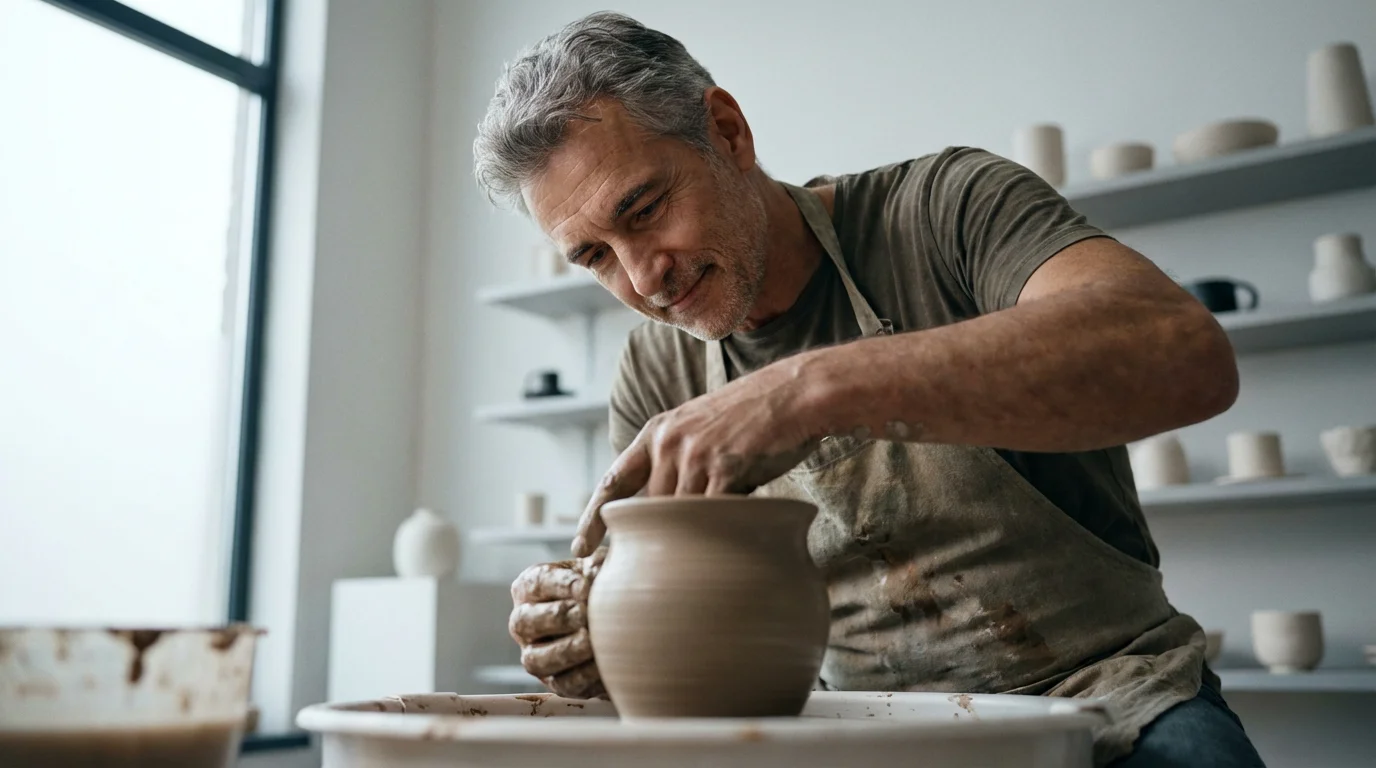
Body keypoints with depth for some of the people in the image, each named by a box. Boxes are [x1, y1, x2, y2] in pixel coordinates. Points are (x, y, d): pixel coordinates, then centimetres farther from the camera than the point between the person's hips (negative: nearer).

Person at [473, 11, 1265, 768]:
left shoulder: (947, 207, -12)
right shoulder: (659, 374, 2)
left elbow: (1188, 356, -30)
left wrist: (821, 387, -38)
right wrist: (594, 628, -18)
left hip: (1105, 696, -2)